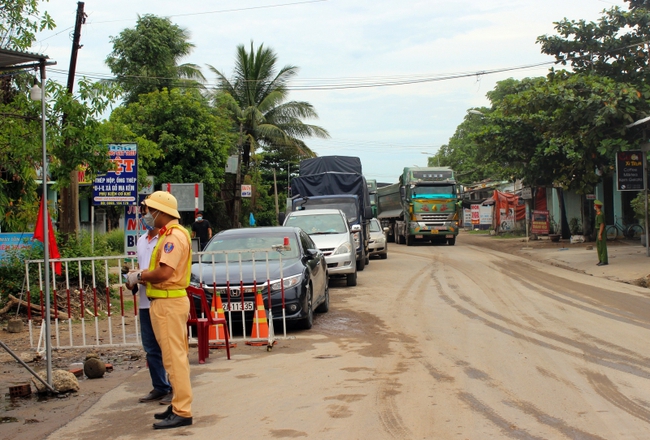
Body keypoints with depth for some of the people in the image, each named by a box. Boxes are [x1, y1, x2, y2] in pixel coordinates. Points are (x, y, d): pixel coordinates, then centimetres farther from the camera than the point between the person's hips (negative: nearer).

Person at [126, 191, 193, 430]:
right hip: (168, 301, 11)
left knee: (174, 357, -9)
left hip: (168, 303, -11)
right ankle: (179, 405, 24)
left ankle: (182, 412, -7)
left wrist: (139, 276, -9)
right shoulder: (170, 234, 17)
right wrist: (143, 274, 5)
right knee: (176, 356, 15)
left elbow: (164, 273, -24)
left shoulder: (174, 235, -16)